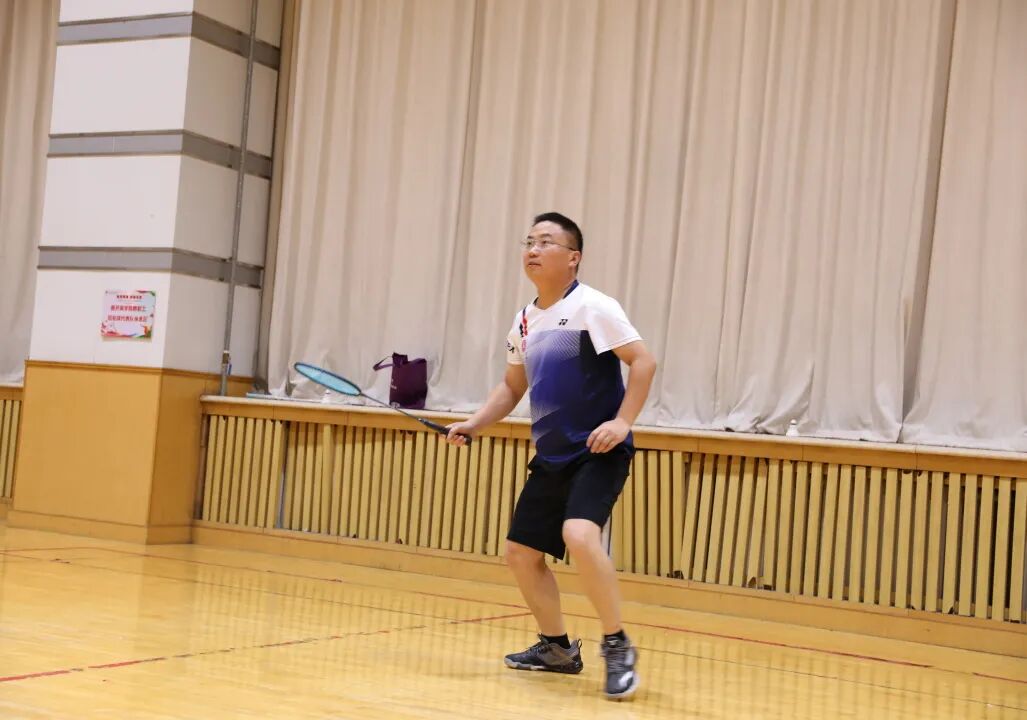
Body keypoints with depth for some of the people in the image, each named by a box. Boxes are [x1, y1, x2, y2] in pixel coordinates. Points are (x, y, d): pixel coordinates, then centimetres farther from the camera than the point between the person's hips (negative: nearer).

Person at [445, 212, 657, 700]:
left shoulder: (591, 307, -12)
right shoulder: (525, 320, 11)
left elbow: (643, 362, -15)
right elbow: (512, 386, 22)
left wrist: (622, 421, -24)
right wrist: (474, 424, 8)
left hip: (598, 453, -8)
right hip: (551, 457, 8)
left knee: (579, 536, -29)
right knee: (521, 553, 9)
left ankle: (618, 647, -12)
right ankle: (557, 647, 28)